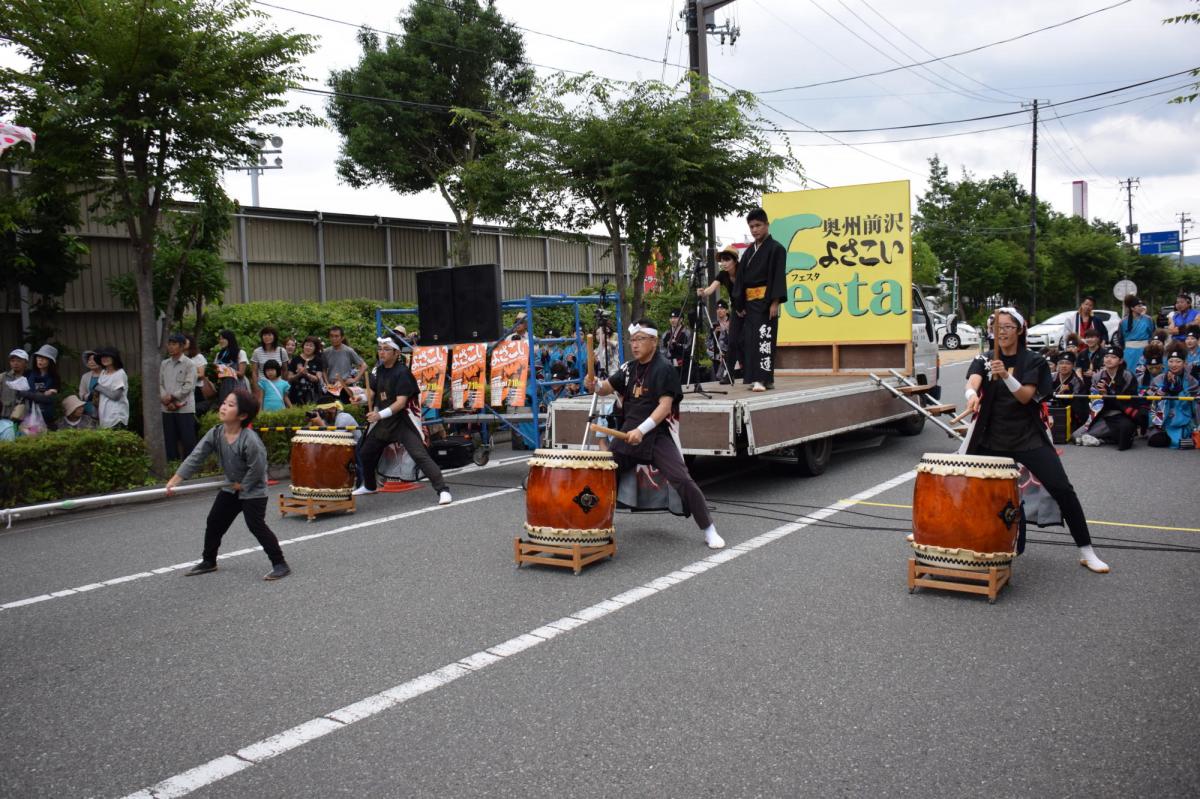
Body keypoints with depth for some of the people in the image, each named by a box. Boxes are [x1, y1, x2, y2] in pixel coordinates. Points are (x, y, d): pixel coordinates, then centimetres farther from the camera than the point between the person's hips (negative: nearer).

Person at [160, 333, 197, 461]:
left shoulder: (189, 364, -3)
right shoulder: (164, 364, 12)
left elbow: (188, 386, -10)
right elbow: (160, 384, 7)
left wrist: (171, 396, -12)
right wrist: (167, 401, -8)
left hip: (185, 408, -5)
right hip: (167, 409, 5)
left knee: (188, 440, -2)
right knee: (170, 441, 9)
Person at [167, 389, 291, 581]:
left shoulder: (250, 440, -30)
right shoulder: (215, 433, -10)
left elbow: (257, 469, -24)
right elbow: (196, 457, -13)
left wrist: (243, 485, -12)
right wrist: (174, 480, -19)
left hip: (253, 490, -8)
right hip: (231, 487, 8)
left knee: (257, 526, -13)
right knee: (214, 522, 14)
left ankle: (280, 565, -5)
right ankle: (208, 561, 33)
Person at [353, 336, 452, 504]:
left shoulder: (402, 372, -18)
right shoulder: (378, 369, 3)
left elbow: (401, 402, -25)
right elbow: (371, 390, 20)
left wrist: (380, 415, -32)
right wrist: (372, 411, 12)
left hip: (404, 421, -8)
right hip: (384, 421, 8)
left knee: (419, 455, -19)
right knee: (367, 451, 16)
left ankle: (442, 490, -19)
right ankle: (369, 486, 39)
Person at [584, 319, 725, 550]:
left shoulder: (663, 369, -9)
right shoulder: (629, 367, 10)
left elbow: (665, 406, -18)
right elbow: (607, 388, 7)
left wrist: (641, 430, -28)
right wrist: (594, 385, -17)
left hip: (658, 435, -6)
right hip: (629, 433, 7)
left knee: (682, 480, -17)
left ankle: (710, 532, -5)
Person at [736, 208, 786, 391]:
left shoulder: (776, 248, -3)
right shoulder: (748, 251, 16)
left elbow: (778, 277, -10)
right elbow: (741, 277, 15)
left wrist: (775, 302, -17)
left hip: (765, 300, -6)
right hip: (749, 302, 6)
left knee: (764, 338, -11)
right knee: (749, 339, 3)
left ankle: (764, 378, -13)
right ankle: (754, 377, 8)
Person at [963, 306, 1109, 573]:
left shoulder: (1033, 361, -1)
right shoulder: (984, 359, 3)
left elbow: (1025, 396, -15)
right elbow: (972, 381, -18)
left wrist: (1006, 376, -34)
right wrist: (972, 394, -42)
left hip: (1028, 438, -1)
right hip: (990, 438, 2)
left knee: (1062, 489, -7)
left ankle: (1087, 552, 5)